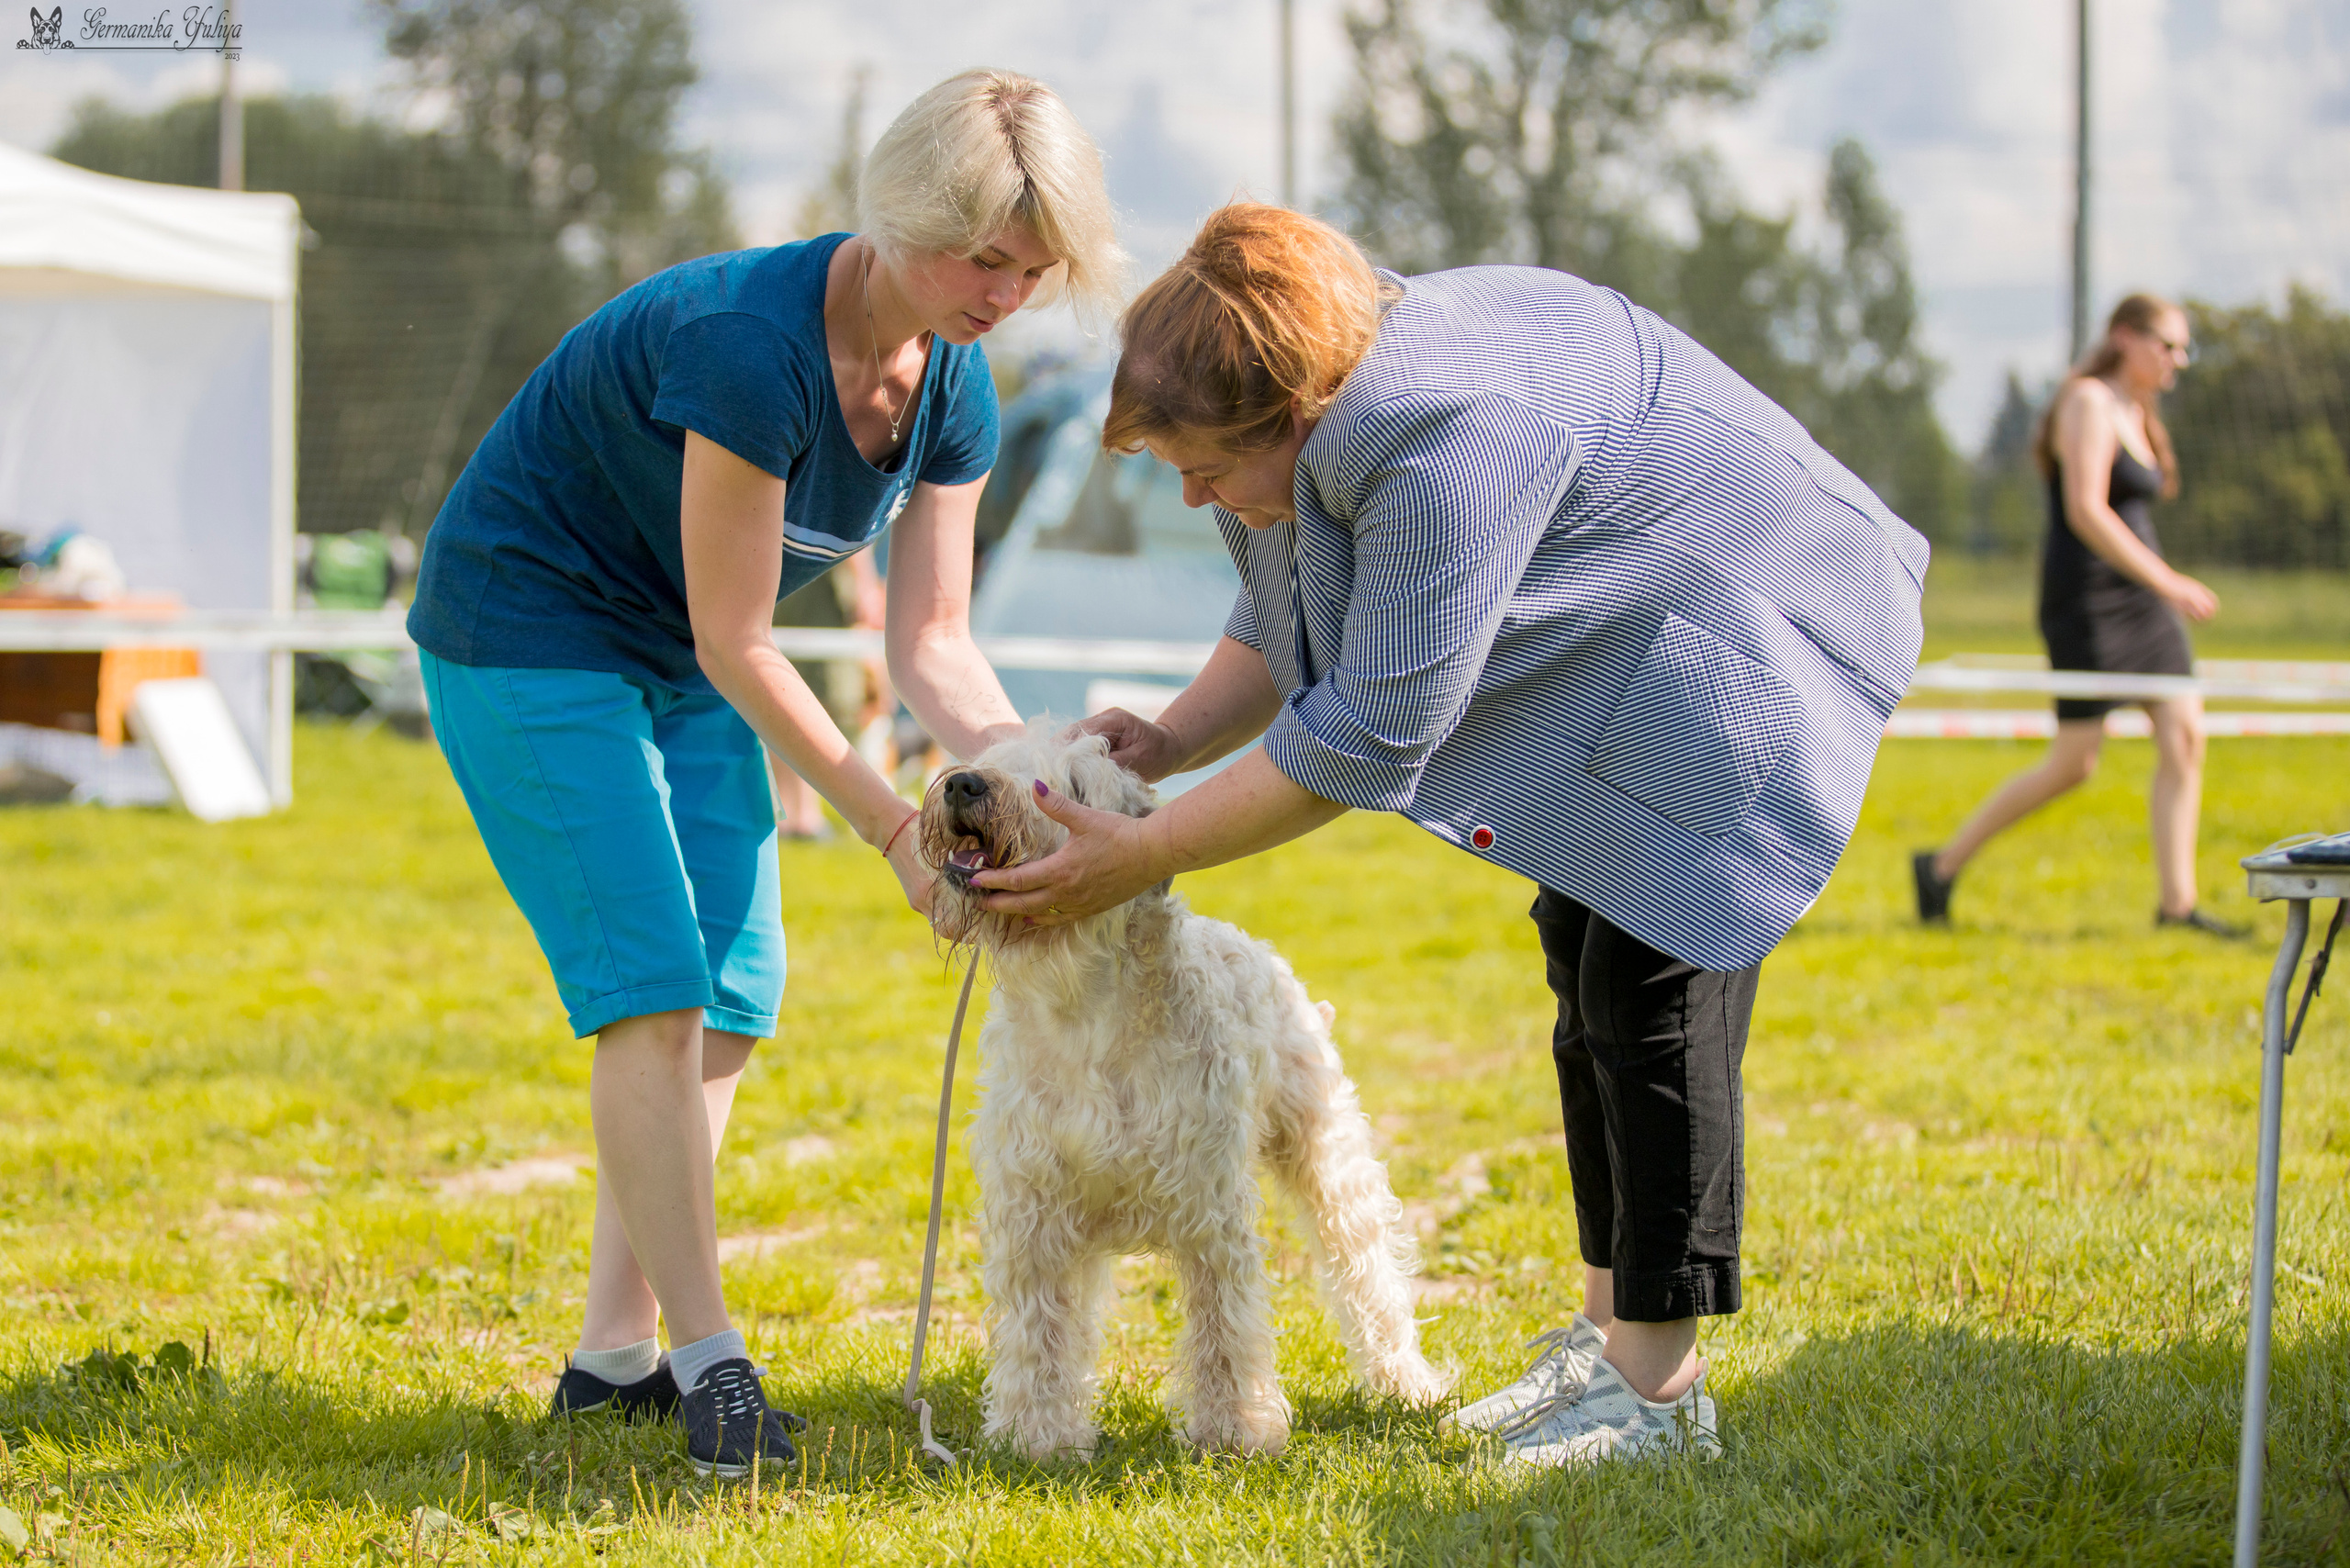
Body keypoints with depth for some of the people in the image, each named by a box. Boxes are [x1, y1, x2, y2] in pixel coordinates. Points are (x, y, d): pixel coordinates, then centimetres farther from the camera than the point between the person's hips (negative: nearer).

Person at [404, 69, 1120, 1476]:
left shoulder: (955, 392, -8)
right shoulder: (751, 345, -33)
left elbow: (932, 641, -3)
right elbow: (736, 645, -27)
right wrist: (896, 828, -24)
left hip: (678, 665, 8)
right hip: (530, 633, -8)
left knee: (735, 994, 2)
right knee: (651, 986, -15)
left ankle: (615, 1351, 8)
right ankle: (707, 1358, -13)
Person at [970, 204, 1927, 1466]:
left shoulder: (1451, 440, -37)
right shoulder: (1325, 405, -8)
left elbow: (1370, 735, -35)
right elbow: (1281, 621, 8)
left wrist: (1136, 859, -29)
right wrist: (1169, 739, -11)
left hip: (1747, 651, -10)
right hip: (1613, 646, 10)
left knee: (1653, 981, -14)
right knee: (1584, 963, 13)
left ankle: (1658, 1386, -9)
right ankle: (1605, 1334, 22)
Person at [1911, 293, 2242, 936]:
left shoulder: (2134, 413, 16)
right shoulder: (2089, 402, -13)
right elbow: (2086, 511, -22)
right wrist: (2167, 582, -23)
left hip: (2140, 598, 9)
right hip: (2087, 599, -9)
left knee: (2184, 734, -3)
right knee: (2073, 764, -5)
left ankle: (2176, 901, -1)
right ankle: (1943, 866, 8)